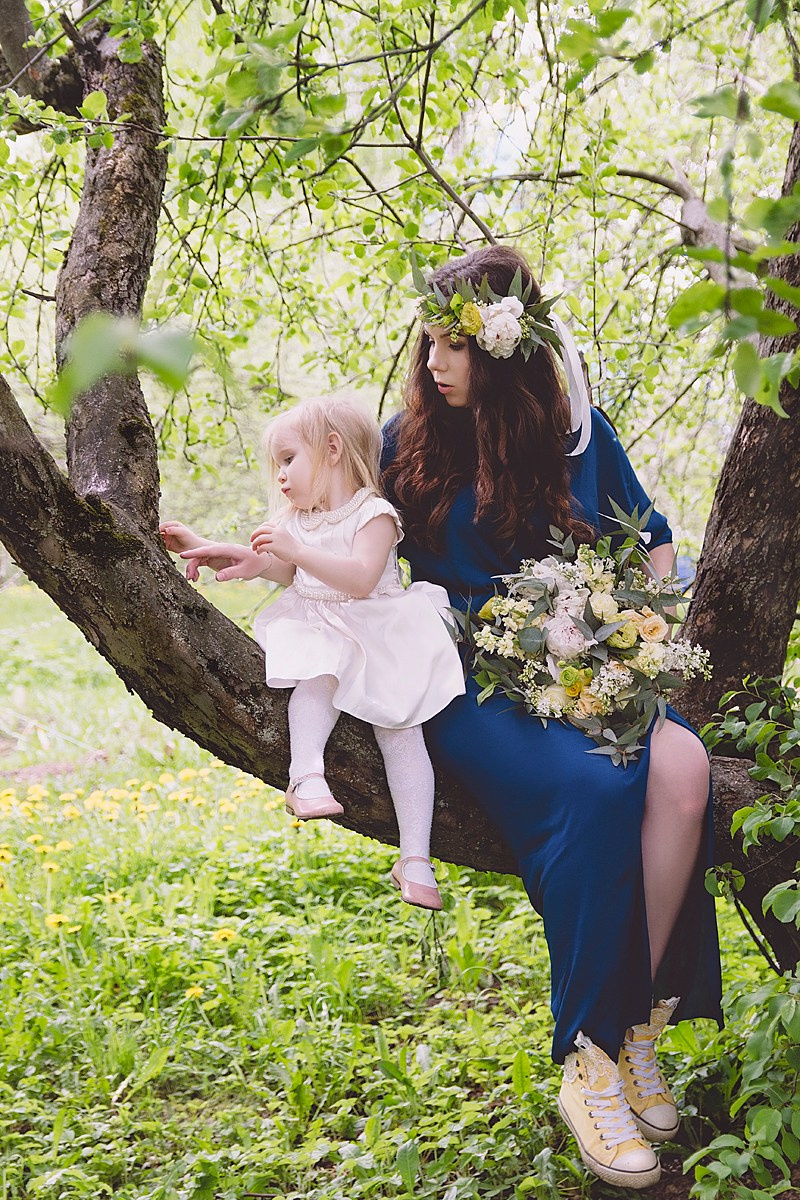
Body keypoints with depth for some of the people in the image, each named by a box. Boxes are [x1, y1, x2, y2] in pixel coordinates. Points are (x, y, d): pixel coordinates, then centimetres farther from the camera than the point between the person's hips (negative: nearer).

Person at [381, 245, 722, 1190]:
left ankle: (637, 1024, -19)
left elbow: (653, 542, 16)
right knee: (592, 791, -34)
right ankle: (587, 1065, -21)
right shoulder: (409, 440, 5)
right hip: (466, 682, -2)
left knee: (681, 766, -31)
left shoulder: (577, 429, 8)